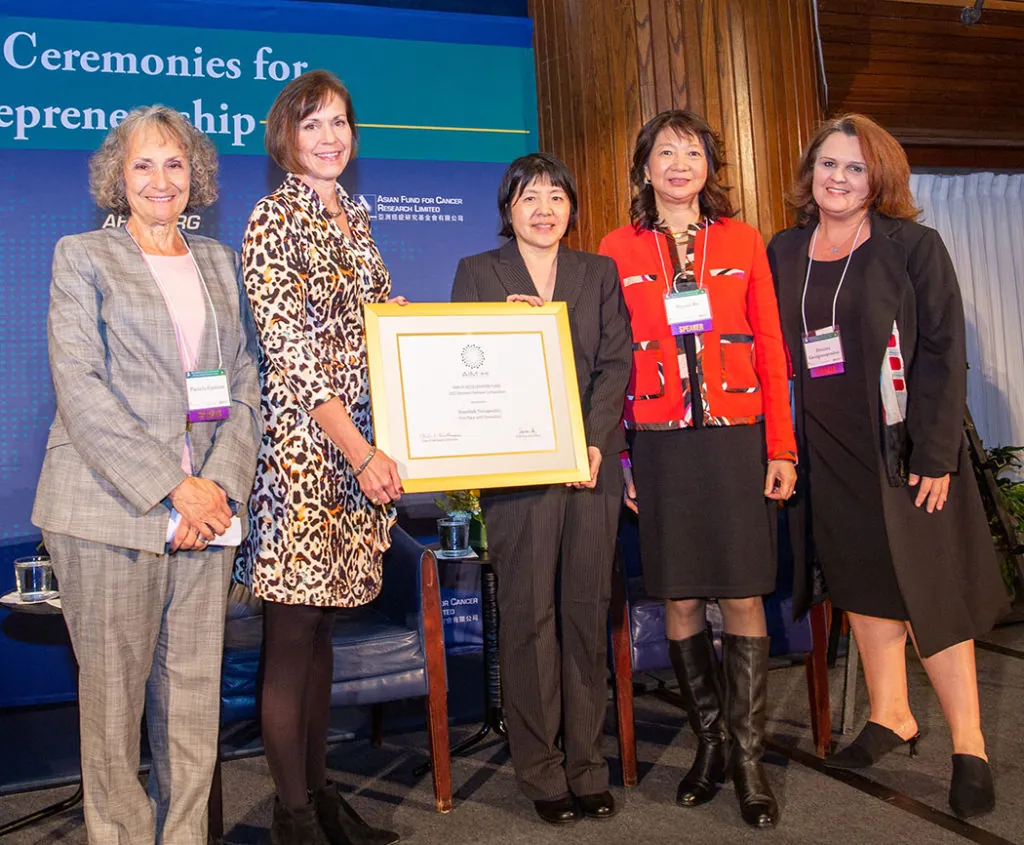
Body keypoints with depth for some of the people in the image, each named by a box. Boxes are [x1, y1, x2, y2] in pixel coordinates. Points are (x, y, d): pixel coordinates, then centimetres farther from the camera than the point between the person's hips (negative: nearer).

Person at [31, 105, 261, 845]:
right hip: (112, 508, -3)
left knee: (195, 692, 7)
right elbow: (79, 387, -6)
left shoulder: (219, 262, 16)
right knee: (113, 695, 5)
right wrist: (171, 486, -13)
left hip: (207, 508, 3)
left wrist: (220, 483, -6)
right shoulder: (82, 256, 6)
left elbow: (246, 385, 10)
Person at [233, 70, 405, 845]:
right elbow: (290, 351, -13)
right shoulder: (275, 220, -5)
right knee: (292, 630, 1)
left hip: (360, 443, 7)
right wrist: (359, 451, -17)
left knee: (321, 623, 13)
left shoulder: (353, 221, 17)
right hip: (300, 441, -7)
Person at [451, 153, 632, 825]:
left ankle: (588, 766, 17)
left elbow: (616, 362, 6)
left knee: (588, 613, 5)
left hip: (592, 462, 2)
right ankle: (541, 772, 13)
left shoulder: (599, 273, 16)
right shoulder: (477, 273, 11)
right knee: (529, 617, 0)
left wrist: (595, 442, -7)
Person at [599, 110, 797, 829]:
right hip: (659, 445, 0)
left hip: (738, 439, 0)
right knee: (679, 601, 6)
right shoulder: (618, 250, 7)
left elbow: (771, 347, 6)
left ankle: (749, 759, 14)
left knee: (743, 598, 0)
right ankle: (711, 743, 24)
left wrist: (781, 446, -1)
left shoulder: (743, 241, 9)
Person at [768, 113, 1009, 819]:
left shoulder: (913, 246, -4)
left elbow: (944, 353, -9)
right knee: (864, 584, 12)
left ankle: (969, 746, 13)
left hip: (904, 450, -4)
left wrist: (934, 455, -15)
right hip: (829, 453, 4)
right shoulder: (784, 253, 8)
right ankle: (891, 716, 28)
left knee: (930, 591, 0)